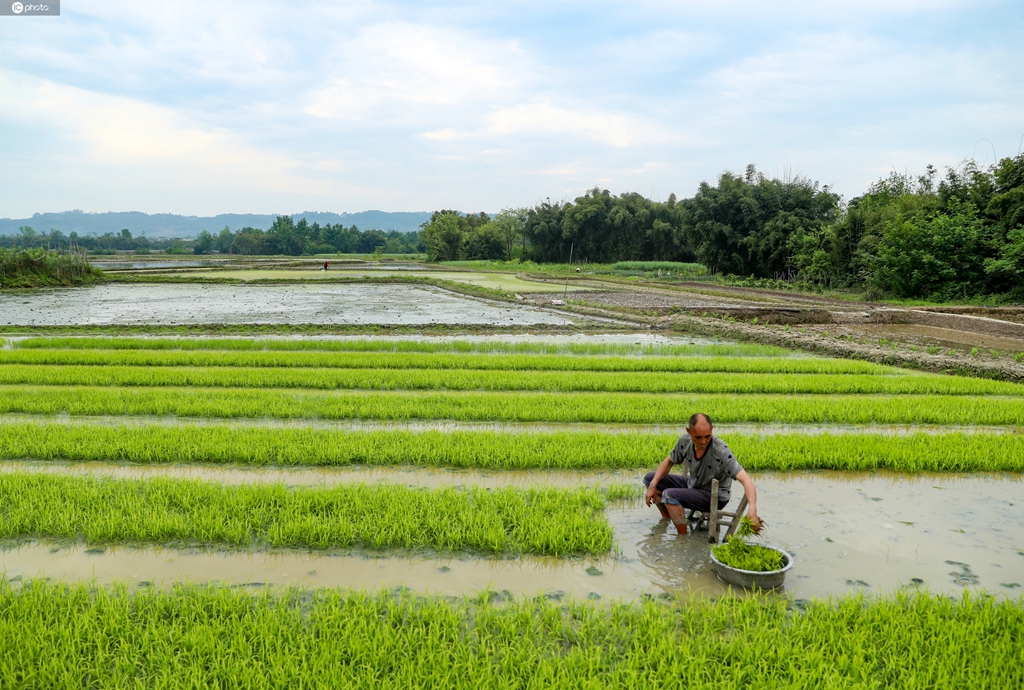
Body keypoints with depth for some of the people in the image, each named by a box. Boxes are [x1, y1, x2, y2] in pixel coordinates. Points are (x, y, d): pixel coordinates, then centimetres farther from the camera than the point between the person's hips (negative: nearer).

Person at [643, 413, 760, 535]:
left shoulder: (721, 451, -31)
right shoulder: (684, 442, -14)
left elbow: (745, 480, -37)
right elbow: (669, 461, 4)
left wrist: (752, 509, -53)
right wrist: (653, 485, -8)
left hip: (715, 496, -7)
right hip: (692, 484, 7)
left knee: (669, 495, -28)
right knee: (650, 478, 5)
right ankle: (666, 517, 25)